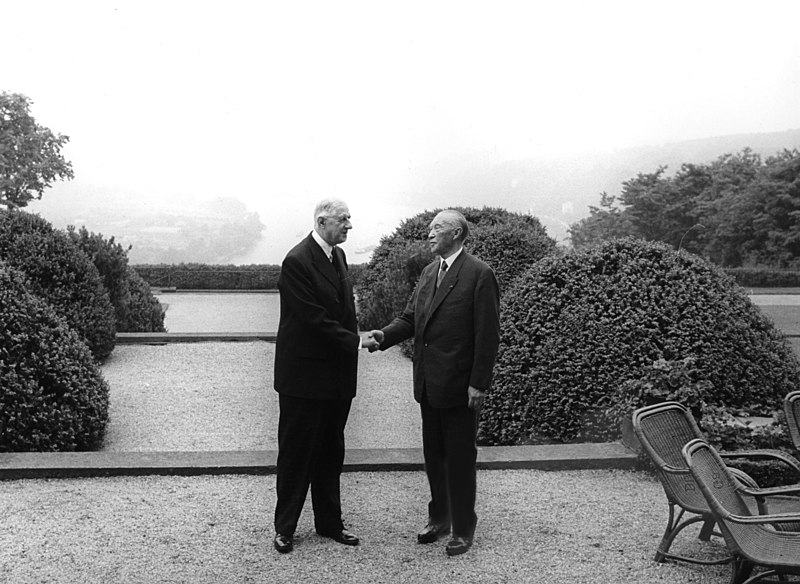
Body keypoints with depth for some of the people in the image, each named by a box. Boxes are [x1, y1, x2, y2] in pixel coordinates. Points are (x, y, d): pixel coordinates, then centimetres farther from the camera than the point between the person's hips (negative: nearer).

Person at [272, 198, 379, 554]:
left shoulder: (338, 255, 10)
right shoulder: (297, 261, -17)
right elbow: (315, 320, -21)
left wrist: (356, 340, 3)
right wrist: (355, 341, -17)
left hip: (337, 374, 8)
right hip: (305, 374, -8)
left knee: (331, 452, 16)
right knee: (296, 452, 5)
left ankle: (329, 522, 27)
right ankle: (284, 528, 18)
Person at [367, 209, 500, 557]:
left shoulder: (479, 274, -11)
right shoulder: (429, 272, 12)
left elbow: (487, 334, -14)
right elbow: (411, 317, 12)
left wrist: (478, 384, -16)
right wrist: (385, 335, -8)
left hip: (459, 385, -7)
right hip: (428, 383, 7)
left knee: (460, 457, 4)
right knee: (433, 454, 17)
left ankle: (463, 529, 18)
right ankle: (439, 518, 32)